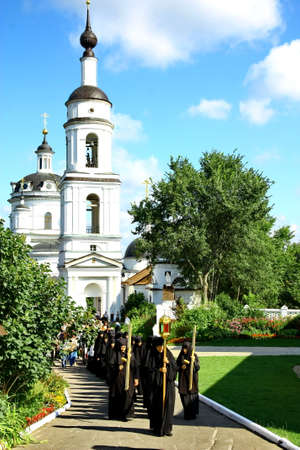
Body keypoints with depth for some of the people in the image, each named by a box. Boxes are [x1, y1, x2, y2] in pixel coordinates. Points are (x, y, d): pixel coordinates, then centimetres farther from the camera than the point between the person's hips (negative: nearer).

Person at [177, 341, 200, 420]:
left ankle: (192, 414, 8)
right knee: (184, 396, 3)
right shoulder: (180, 356, 4)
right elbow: (176, 366, 7)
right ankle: (186, 414, 16)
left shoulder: (194, 356, -6)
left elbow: (197, 368, -12)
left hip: (191, 378, -3)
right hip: (183, 379, 3)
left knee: (191, 396, -3)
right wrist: (181, 367, -14)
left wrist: (194, 361, -29)